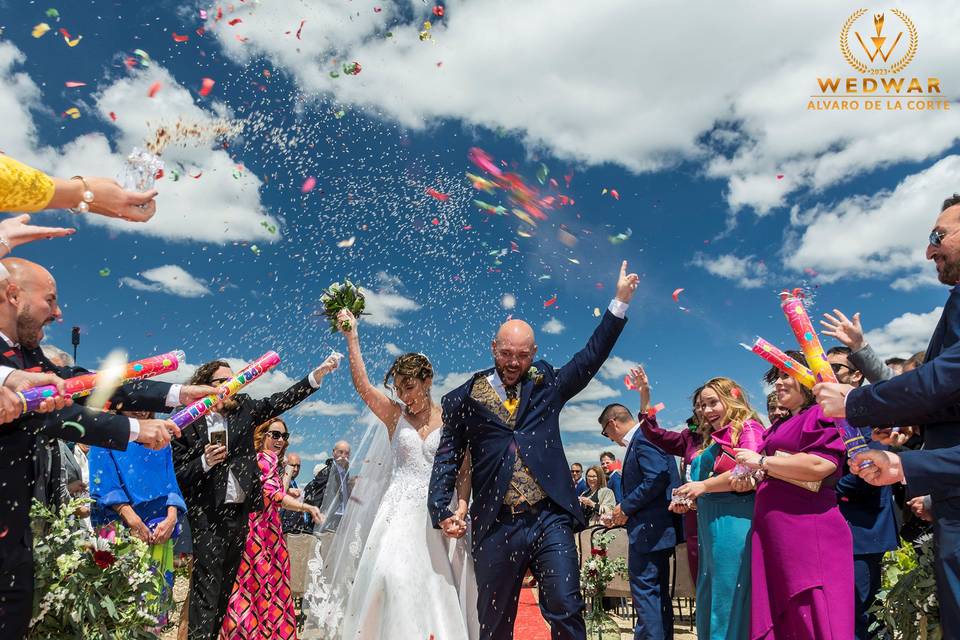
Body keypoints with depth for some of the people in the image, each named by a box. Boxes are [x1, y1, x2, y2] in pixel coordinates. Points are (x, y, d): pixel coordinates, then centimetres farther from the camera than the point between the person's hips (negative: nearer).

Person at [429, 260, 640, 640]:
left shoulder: (547, 385, 10)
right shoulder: (463, 399, 5)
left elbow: (592, 357, 7)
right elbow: (448, 457, 6)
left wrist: (621, 300, 2)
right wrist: (441, 509, -8)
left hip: (551, 519, 1)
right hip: (496, 527, 0)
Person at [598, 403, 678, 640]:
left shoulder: (643, 438, -14)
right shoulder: (642, 439, 17)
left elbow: (657, 479, -25)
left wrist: (625, 507, -15)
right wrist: (623, 515, 15)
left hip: (648, 531, -11)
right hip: (656, 531, 11)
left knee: (644, 592, -7)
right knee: (658, 593, 16)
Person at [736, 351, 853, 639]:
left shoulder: (822, 414, -2)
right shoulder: (780, 426, 22)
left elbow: (822, 464, -18)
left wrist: (762, 462, -10)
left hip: (807, 528, -8)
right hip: (773, 532, 8)